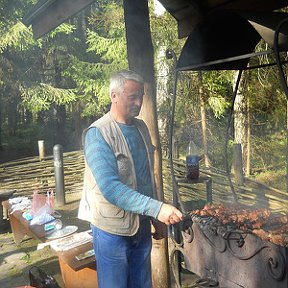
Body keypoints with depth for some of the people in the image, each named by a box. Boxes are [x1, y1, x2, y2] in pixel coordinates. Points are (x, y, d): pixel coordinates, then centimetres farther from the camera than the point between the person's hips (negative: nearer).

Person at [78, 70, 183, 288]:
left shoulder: (141, 128, 6)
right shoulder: (98, 133, -18)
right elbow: (110, 187, -27)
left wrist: (157, 218, 15)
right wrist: (156, 208, -33)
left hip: (142, 227, 7)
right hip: (113, 231, -6)